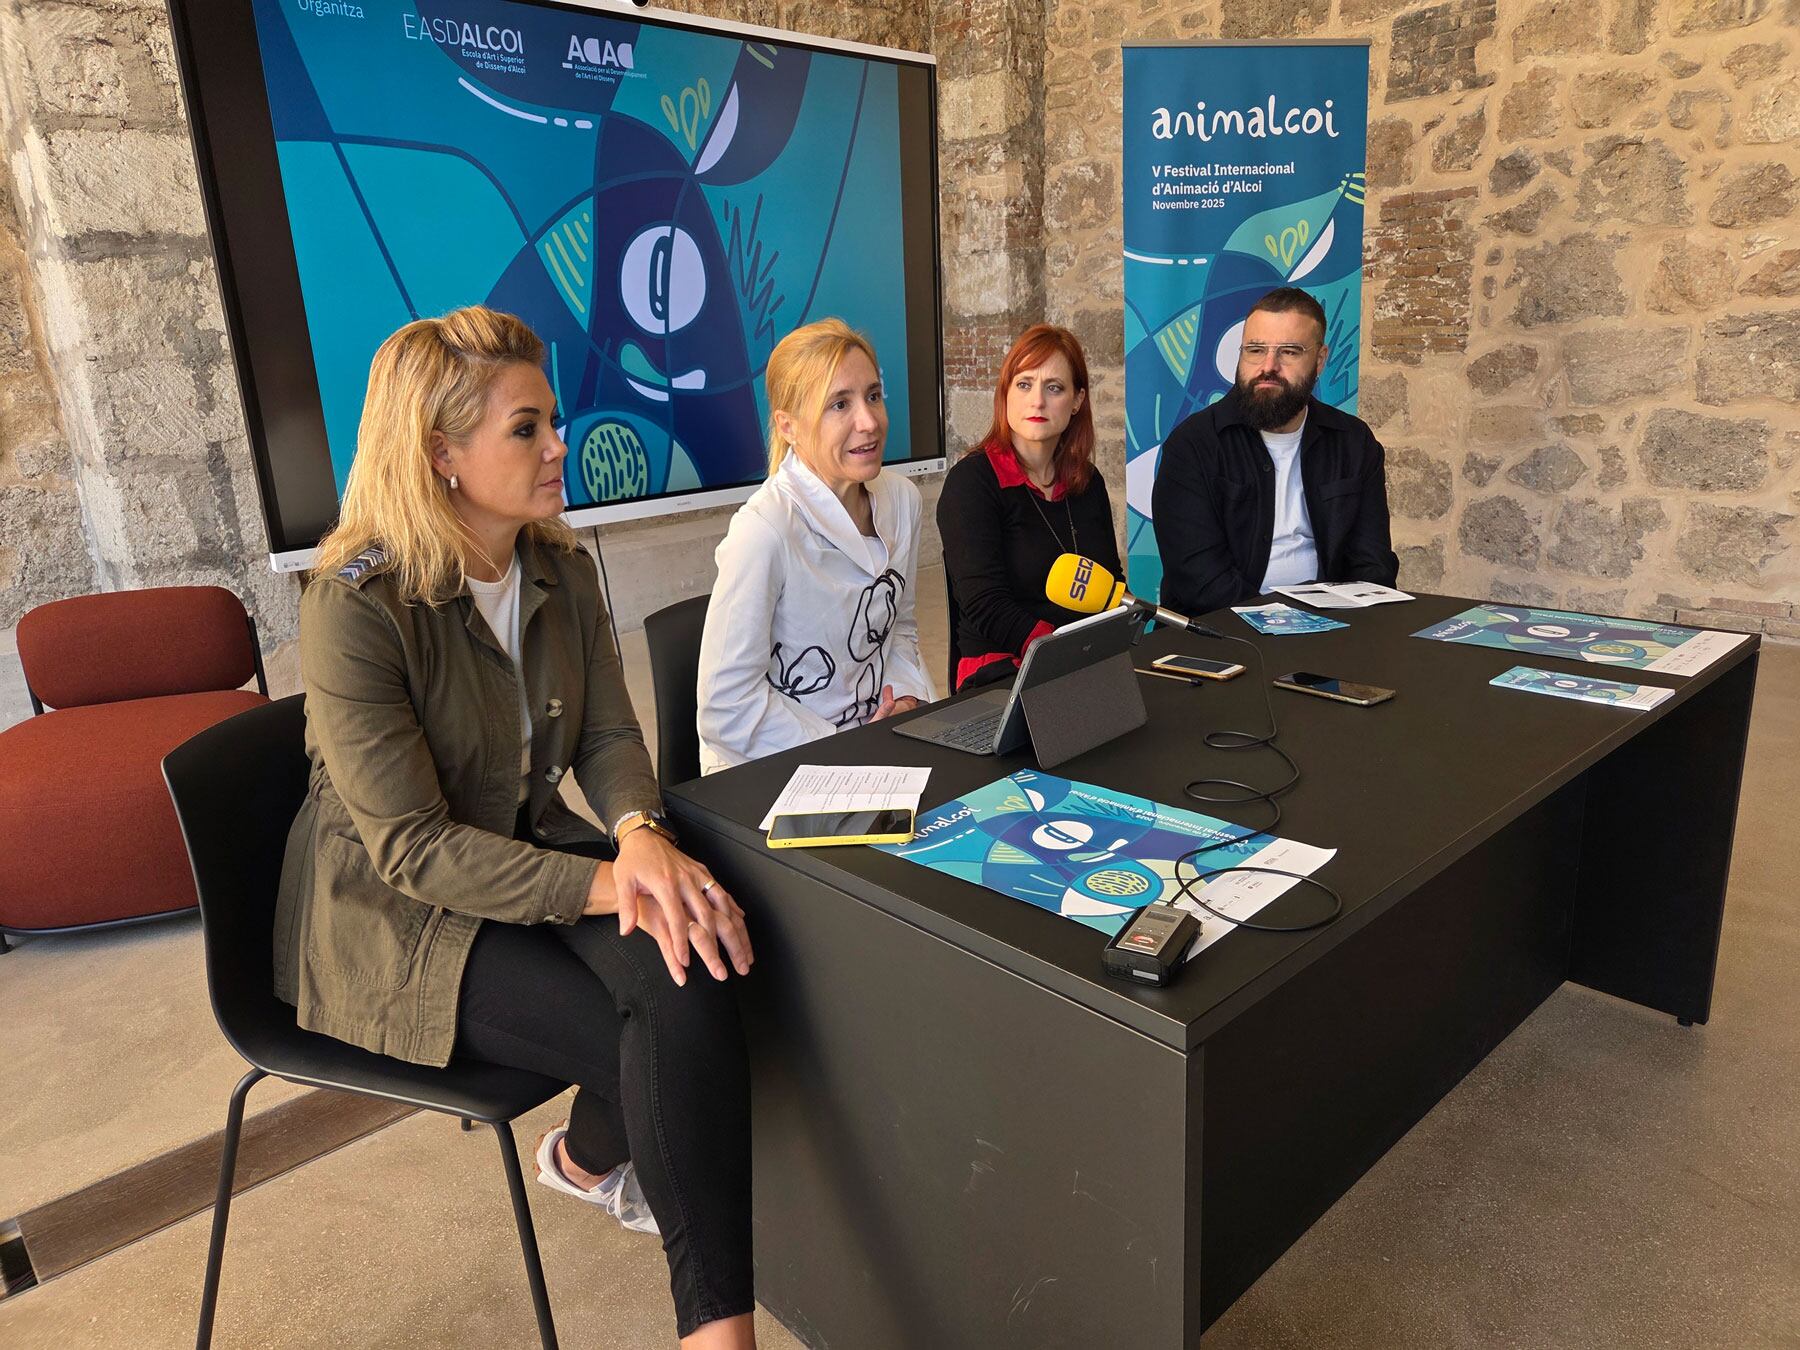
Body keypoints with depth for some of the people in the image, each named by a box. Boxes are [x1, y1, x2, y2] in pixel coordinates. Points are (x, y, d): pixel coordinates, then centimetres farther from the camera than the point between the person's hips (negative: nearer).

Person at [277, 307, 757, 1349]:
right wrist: (603, 885, -30)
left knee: (688, 971, -24)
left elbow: (610, 735, 0)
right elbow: (412, 845, -22)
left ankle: (594, 1156, 9)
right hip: (395, 920, -5)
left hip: (532, 855, 6)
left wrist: (640, 833, -23)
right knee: (664, 1043, -23)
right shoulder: (358, 606, -21)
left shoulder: (560, 570, 0)